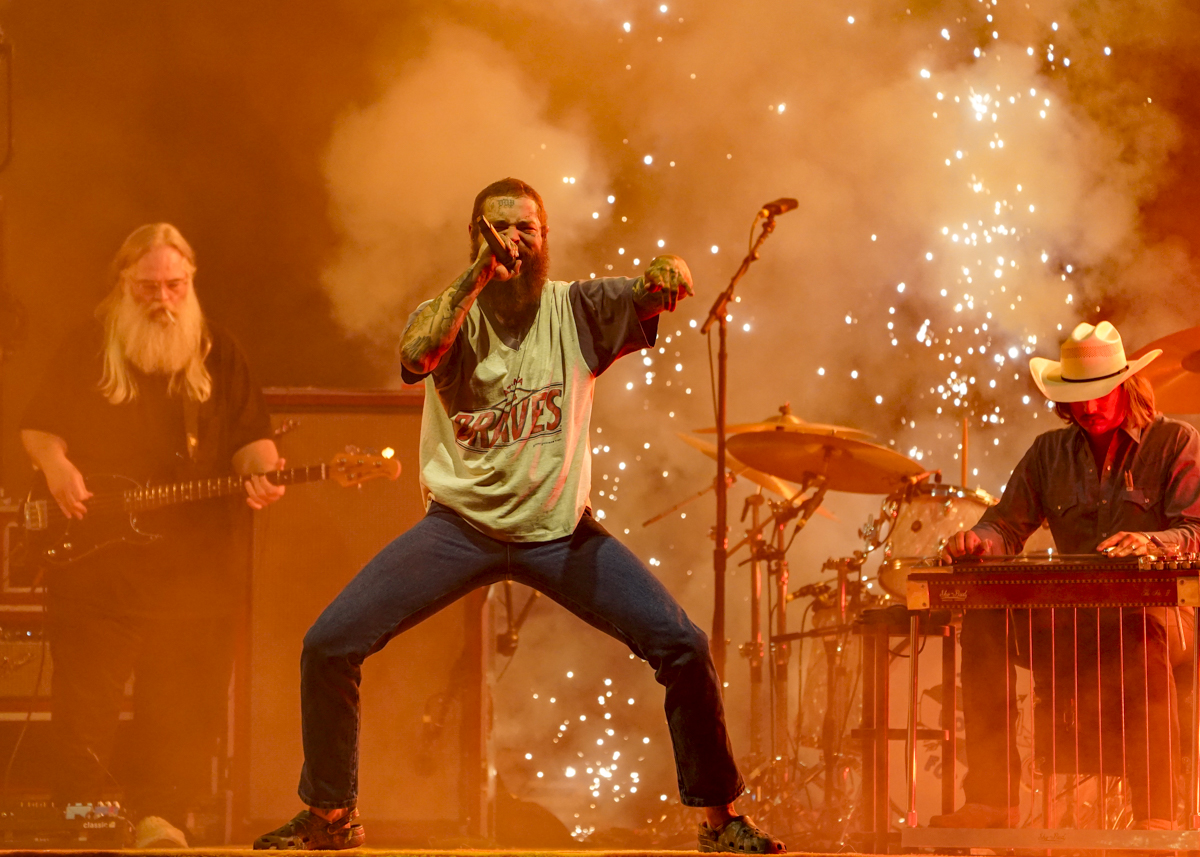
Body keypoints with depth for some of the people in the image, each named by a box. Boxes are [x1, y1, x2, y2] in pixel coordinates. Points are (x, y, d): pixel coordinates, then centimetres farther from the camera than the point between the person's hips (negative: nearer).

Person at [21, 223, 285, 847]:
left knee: (181, 695, -1)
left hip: (191, 559, 1)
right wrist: (57, 466, -8)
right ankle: (84, 810, 3)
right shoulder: (87, 351, 8)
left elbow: (250, 438, 9)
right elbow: (37, 427, 12)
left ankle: (161, 815, 4)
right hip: (93, 556, 0)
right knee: (85, 694, -2)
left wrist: (260, 471, -12)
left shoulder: (218, 355, 9)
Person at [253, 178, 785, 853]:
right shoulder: (449, 315, -2)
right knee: (329, 646, -12)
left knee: (682, 646, -13)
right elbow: (415, 356, -25)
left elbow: (659, 291, -16)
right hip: (460, 526, 0)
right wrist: (477, 276, -32)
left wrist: (669, 275, -40)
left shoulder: (576, 309, -1)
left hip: (559, 531, 0)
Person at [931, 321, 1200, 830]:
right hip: (1071, 621, 4)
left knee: (1140, 631, -42)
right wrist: (981, 540, -15)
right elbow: (1009, 524, 10)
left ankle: (1156, 812, -41)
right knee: (984, 621, -22)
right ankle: (991, 800, -25)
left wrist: (1149, 543, -32)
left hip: (1158, 607, -4)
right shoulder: (1050, 453, 15)